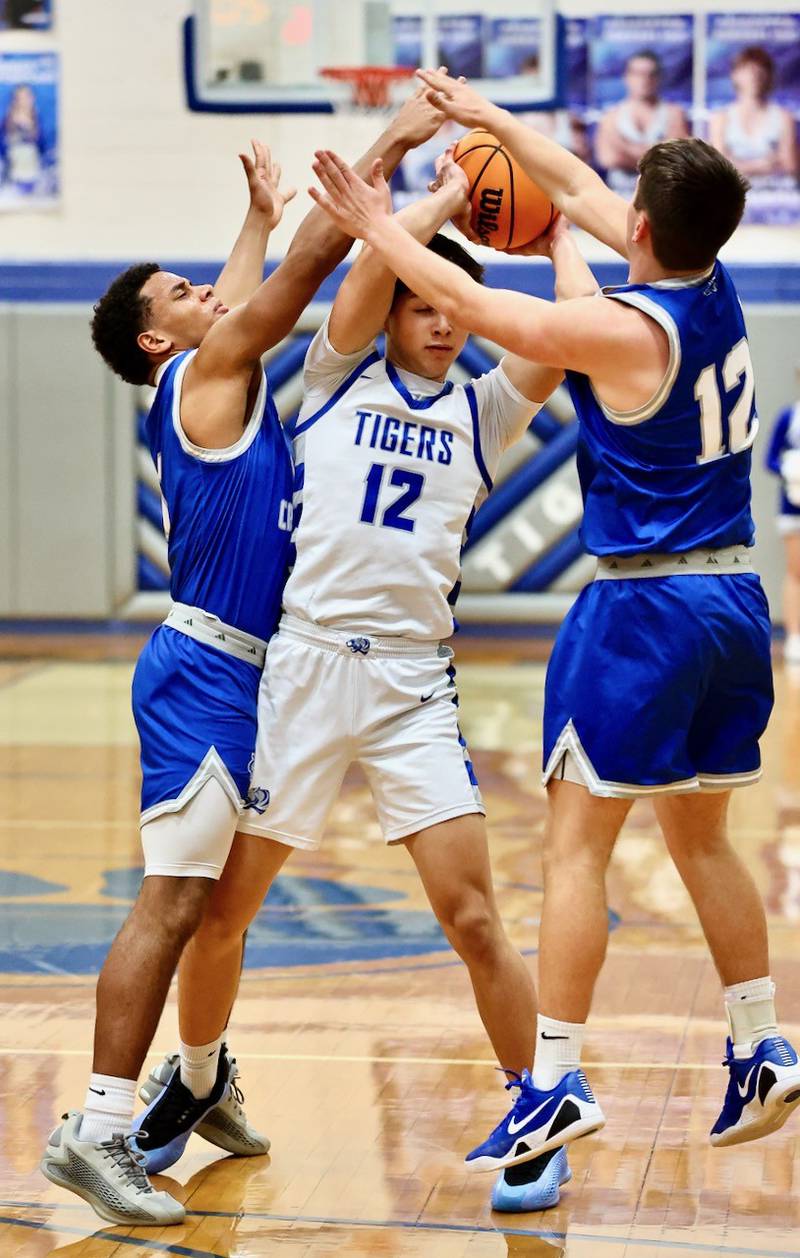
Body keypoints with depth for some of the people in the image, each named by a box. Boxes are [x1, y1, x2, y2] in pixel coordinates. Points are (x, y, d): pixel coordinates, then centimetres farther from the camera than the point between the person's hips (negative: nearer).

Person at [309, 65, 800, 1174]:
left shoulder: (624, 331, -17)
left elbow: (474, 306, -6)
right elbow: (581, 191, 16)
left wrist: (380, 227, 7)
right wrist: (484, 116, 23)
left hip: (644, 604, -8)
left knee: (576, 843, -3)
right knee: (700, 836, 19)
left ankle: (556, 1082, -5)